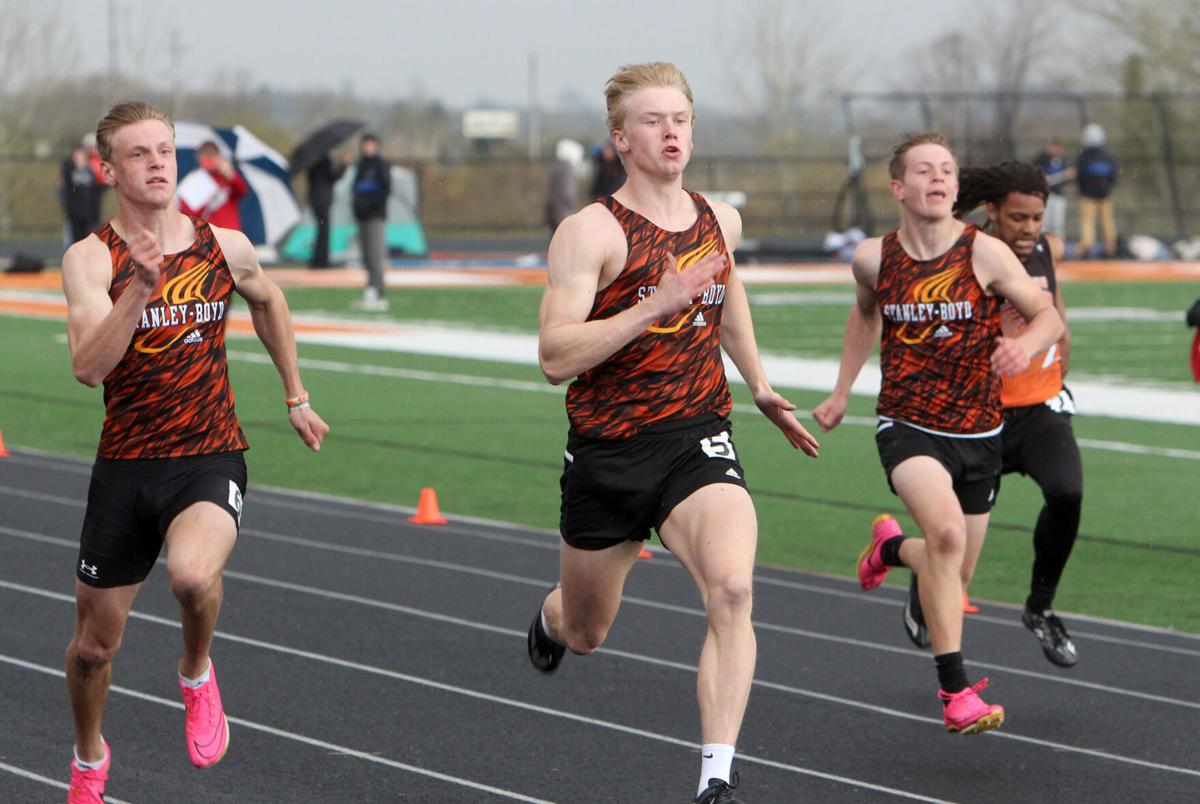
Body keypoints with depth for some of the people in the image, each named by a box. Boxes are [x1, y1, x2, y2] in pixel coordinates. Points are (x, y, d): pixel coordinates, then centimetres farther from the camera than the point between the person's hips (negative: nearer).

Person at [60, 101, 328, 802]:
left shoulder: (225, 248, 0)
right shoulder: (91, 259, -9)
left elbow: (267, 301, 24)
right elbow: (89, 366, -24)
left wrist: (297, 397, 27)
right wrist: (142, 286, -34)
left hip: (210, 460, 0)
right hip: (125, 467, 0)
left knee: (193, 574, -33)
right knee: (94, 645, 11)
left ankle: (197, 673, 1)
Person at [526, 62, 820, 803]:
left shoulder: (720, 221, 5)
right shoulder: (591, 232, -13)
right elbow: (555, 357, -22)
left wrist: (760, 386, 31)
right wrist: (656, 307, -30)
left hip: (699, 437, 2)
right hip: (608, 450, -2)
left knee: (732, 590, -26)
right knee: (586, 636, 17)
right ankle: (551, 621, 57)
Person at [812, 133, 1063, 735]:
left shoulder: (984, 254, -10)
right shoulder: (873, 258, -3)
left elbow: (1049, 316, -3)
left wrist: (1027, 343, -25)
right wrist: (841, 391, 18)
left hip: (978, 432, 2)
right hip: (907, 425, -2)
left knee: (954, 573, 12)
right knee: (946, 530, -29)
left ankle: (891, 546, 49)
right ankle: (954, 689, -23)